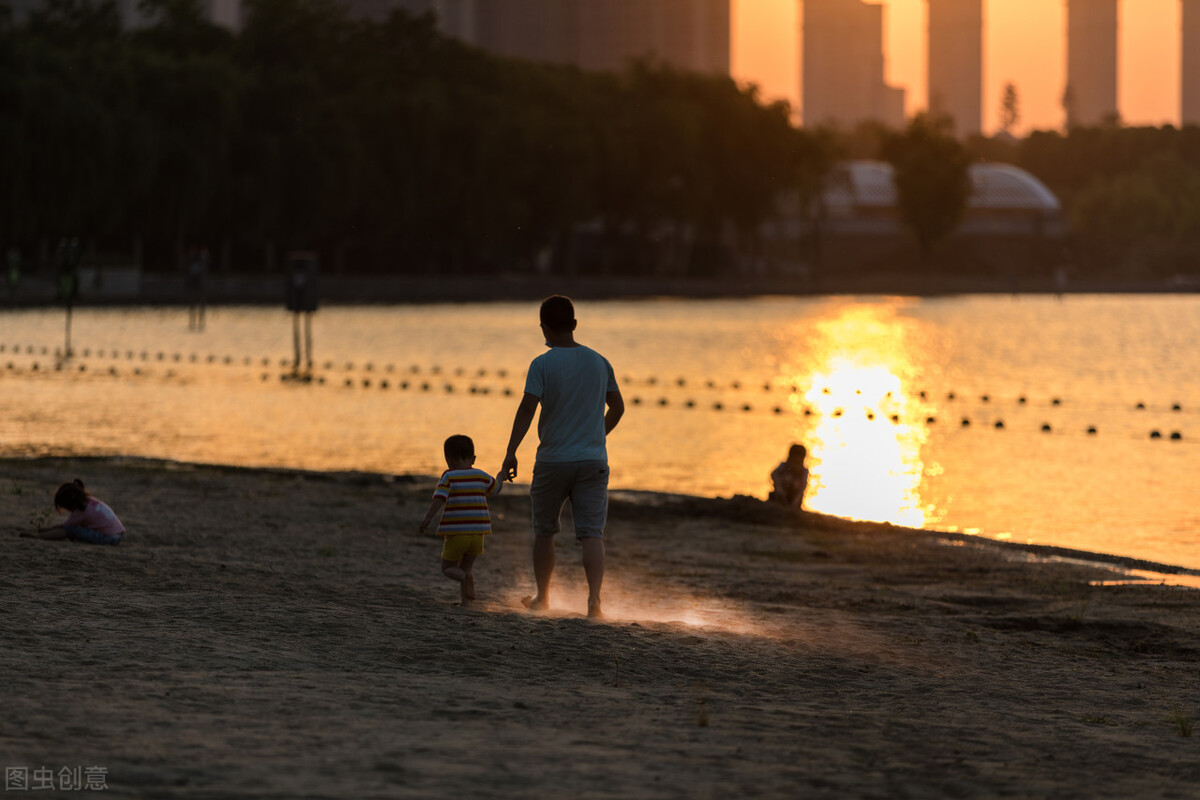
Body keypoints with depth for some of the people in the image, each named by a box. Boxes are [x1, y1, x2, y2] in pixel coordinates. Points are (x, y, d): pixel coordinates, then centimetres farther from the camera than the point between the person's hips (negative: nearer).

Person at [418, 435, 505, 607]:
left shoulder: (449, 477, -4)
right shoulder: (481, 476, 8)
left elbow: (439, 498, -19)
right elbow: (496, 488, 28)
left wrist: (428, 517, -23)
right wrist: (501, 475, 48)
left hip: (455, 534, -4)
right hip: (477, 534, 4)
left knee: (448, 567, 9)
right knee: (466, 567, 18)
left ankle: (466, 578, -22)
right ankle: (465, 599, 1)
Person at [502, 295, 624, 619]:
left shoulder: (542, 365, -8)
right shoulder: (599, 362, 7)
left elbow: (527, 409, -17)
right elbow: (617, 407, 16)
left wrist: (511, 453, -17)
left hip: (553, 461, -2)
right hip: (593, 460, 2)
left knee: (543, 531, 16)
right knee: (591, 533, -4)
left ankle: (542, 597, 27)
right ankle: (594, 597, -23)